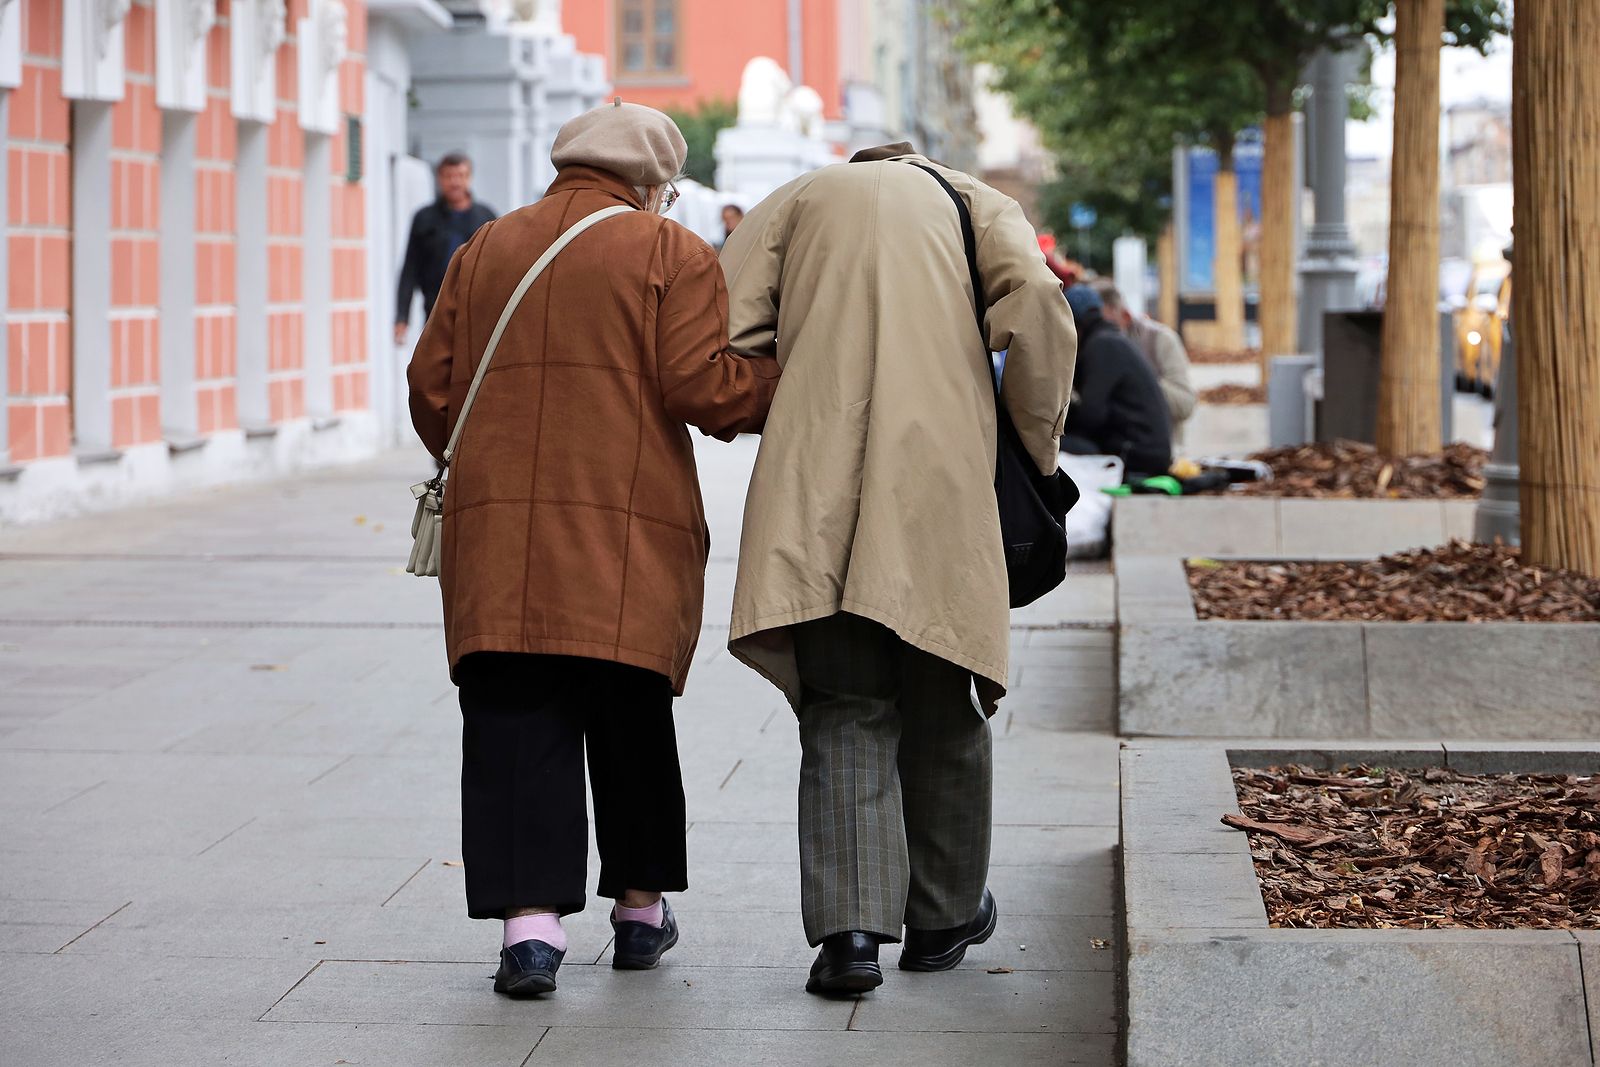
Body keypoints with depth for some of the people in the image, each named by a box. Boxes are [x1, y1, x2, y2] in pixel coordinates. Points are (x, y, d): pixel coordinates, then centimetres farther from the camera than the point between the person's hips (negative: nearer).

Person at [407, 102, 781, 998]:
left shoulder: (484, 250, 14)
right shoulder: (672, 253, 2)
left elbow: (432, 388, 14)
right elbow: (701, 386, -8)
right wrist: (786, 387, 9)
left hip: (498, 525, 2)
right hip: (630, 530, -2)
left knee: (514, 721, -2)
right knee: (631, 715, 12)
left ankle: (530, 916, -14)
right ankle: (641, 907, 22)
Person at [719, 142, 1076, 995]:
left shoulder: (796, 200, 21)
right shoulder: (973, 200, 20)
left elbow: (720, 339, 5)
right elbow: (1038, 304, -3)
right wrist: (1036, 451, 4)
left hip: (817, 492, 0)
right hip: (944, 485, 0)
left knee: (844, 712, 1)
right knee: (943, 706, 14)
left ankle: (848, 926, -15)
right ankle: (942, 917, 25)